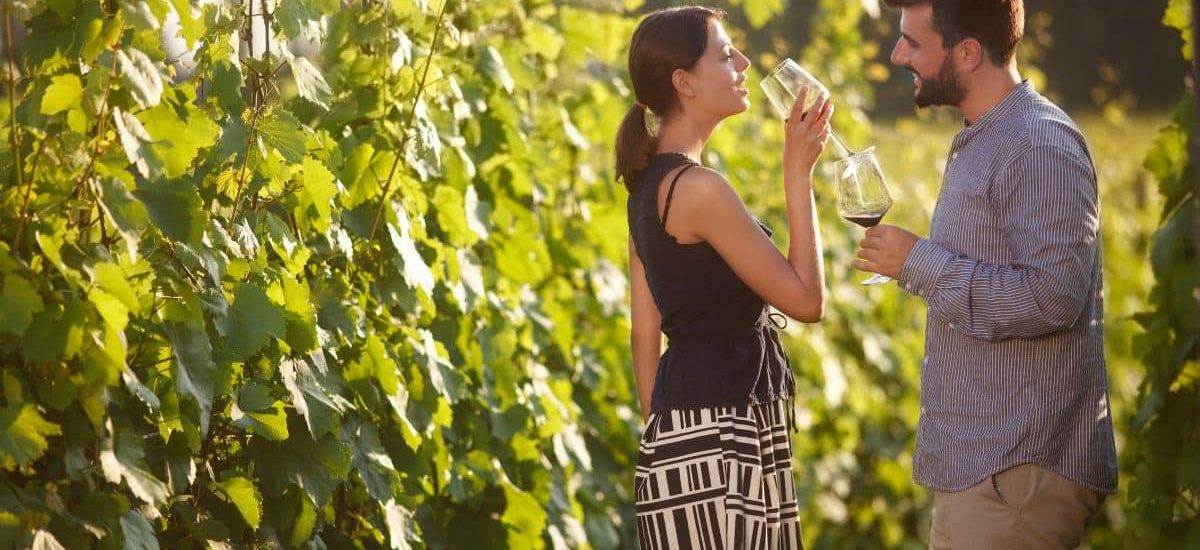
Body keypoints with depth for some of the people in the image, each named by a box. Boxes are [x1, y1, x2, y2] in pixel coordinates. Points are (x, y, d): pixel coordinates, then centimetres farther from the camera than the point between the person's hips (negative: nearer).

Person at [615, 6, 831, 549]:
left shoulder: (650, 184, 12)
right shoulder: (699, 188, -17)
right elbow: (806, 299, -13)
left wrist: (664, 436, 19)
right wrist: (798, 174, -9)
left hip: (685, 433, 10)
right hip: (715, 437, -10)